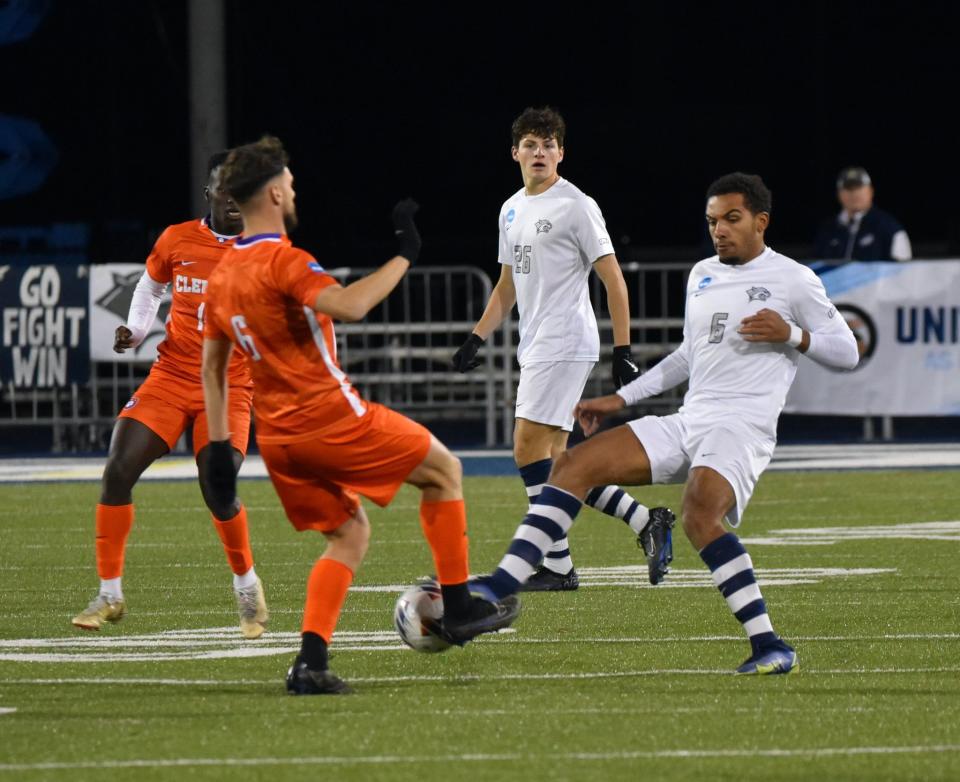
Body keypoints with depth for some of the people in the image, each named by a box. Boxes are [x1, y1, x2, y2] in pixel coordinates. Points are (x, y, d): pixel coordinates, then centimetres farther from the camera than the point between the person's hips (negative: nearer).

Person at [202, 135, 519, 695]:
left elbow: (212, 364, 18)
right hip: (331, 418, -8)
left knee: (350, 535, 18)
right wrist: (404, 257, -22)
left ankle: (311, 661, 0)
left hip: (276, 435, 8)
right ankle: (458, 608, 13)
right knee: (444, 470, 10)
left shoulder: (222, 276, 11)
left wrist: (219, 446, 22)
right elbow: (348, 306, -33)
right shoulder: (282, 261, -16)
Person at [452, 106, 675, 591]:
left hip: (565, 345, -9)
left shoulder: (576, 206, -8)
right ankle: (646, 522, 13)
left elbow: (614, 281, -9)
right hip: (534, 347, 9)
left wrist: (622, 351, -15)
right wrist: (476, 339, 17)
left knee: (529, 449, -13)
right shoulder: (511, 210, 16)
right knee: (552, 463, 6)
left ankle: (557, 566, -8)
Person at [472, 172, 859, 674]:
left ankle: (770, 647, -30)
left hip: (741, 430, -8)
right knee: (575, 464, -6)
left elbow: (847, 353, 3)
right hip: (687, 422, 8)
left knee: (699, 513, -35)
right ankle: (502, 586, -11)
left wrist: (792, 334, -14)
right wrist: (620, 398, 28)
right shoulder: (702, 275, 19)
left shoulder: (792, 280, 0)